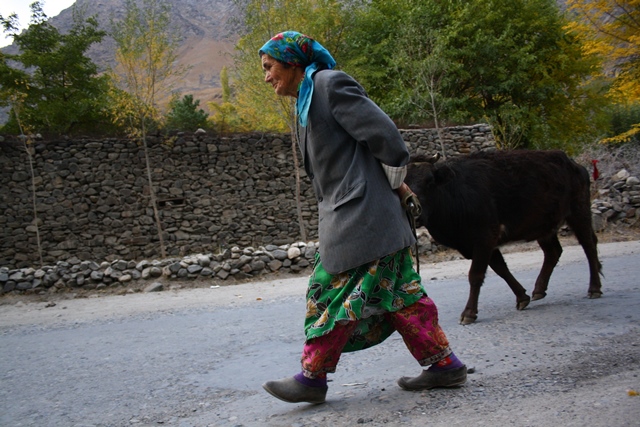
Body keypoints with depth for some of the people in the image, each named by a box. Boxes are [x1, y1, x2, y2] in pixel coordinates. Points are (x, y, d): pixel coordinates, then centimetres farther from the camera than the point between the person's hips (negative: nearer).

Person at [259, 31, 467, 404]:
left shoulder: (330, 83, -10)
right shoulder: (307, 99, 19)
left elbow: (383, 132, -14)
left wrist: (396, 184, -2)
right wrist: (397, 189, 13)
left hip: (359, 214, -10)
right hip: (347, 212, 10)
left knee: (334, 290, -2)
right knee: (395, 290, 9)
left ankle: (313, 377, 8)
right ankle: (444, 364, 15)